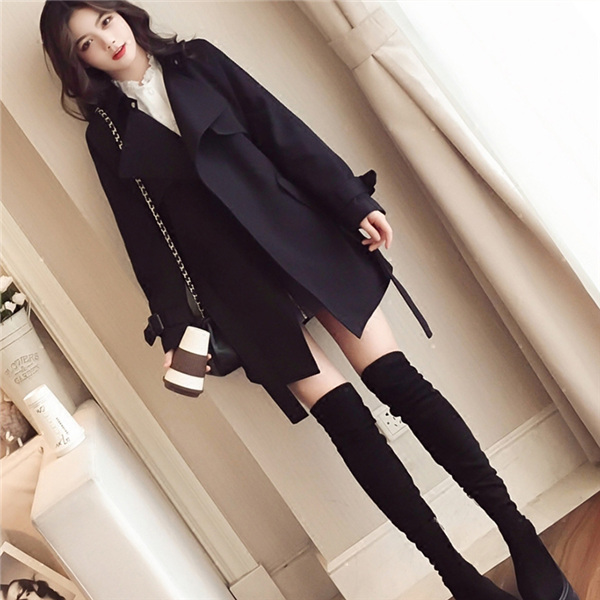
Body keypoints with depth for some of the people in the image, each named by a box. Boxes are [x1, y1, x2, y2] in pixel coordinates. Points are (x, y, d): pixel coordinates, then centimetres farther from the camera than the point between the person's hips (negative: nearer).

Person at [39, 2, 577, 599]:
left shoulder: (196, 60, 9)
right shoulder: (106, 134, 9)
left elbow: (284, 131, 2)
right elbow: (146, 238, 7)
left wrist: (355, 202, -6)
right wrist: (175, 325, 1)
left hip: (303, 234, 1)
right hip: (238, 284, -1)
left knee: (397, 382, -6)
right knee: (345, 418, -7)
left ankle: (518, 531, 2)